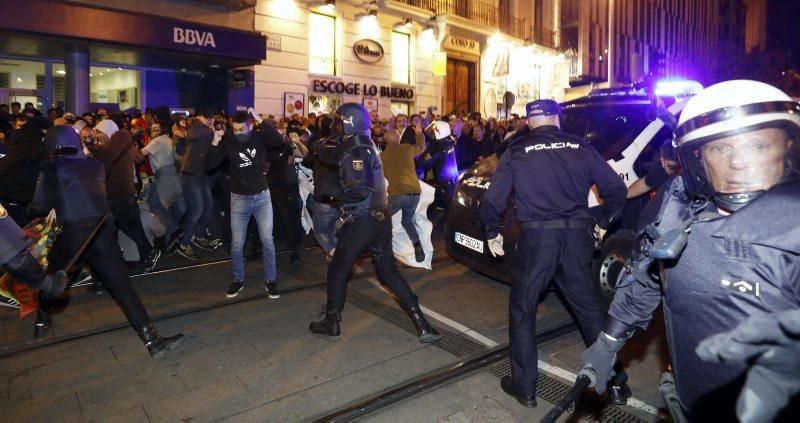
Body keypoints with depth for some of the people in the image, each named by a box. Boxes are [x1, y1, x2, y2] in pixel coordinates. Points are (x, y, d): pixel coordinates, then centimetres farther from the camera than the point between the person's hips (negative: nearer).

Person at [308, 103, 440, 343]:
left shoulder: (353, 150, -14)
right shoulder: (368, 147, 12)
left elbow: (358, 190, -24)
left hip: (360, 222, -8)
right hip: (381, 219, 8)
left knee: (338, 271, 10)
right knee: (388, 271, 14)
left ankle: (331, 325, 22)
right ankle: (422, 325, 12)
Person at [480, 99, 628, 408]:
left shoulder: (517, 152, 1)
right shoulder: (581, 148, 9)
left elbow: (493, 199, -4)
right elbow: (616, 188, 7)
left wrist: (492, 233, 11)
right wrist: (603, 221, 22)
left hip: (536, 237, -3)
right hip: (577, 236, 3)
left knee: (522, 310, 12)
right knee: (589, 308, 19)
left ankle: (524, 387, 18)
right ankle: (615, 381, 29)